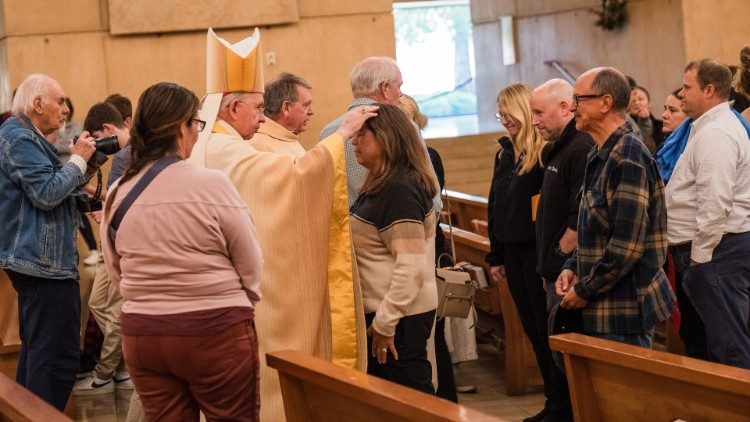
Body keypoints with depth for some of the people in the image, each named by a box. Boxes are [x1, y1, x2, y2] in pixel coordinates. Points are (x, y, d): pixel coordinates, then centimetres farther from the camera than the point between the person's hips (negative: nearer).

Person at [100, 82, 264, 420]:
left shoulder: (117, 195, 0)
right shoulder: (211, 184, -13)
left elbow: (116, 273, 10)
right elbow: (251, 266, -5)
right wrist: (242, 304, 14)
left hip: (140, 333, 4)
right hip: (215, 332, -4)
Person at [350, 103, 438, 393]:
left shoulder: (399, 190, -18)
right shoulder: (382, 186, 13)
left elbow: (411, 265, -24)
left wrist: (384, 323, -21)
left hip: (401, 315, -10)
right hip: (382, 311, 10)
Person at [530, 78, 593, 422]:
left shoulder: (581, 149, -17)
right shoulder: (558, 148, 16)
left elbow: (580, 219, -23)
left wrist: (558, 259, -15)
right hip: (557, 270, 10)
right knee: (553, 344, 16)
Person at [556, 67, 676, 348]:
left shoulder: (628, 158, -18)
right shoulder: (599, 157, 15)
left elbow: (627, 246, -23)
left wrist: (584, 290, -15)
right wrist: (572, 268, 8)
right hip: (602, 309, 10)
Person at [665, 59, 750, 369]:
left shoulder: (715, 134, -16)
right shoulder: (712, 127, 19)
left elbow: (714, 203, -23)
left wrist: (699, 255, -18)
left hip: (716, 249, -11)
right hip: (722, 247, 11)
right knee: (724, 341, 13)